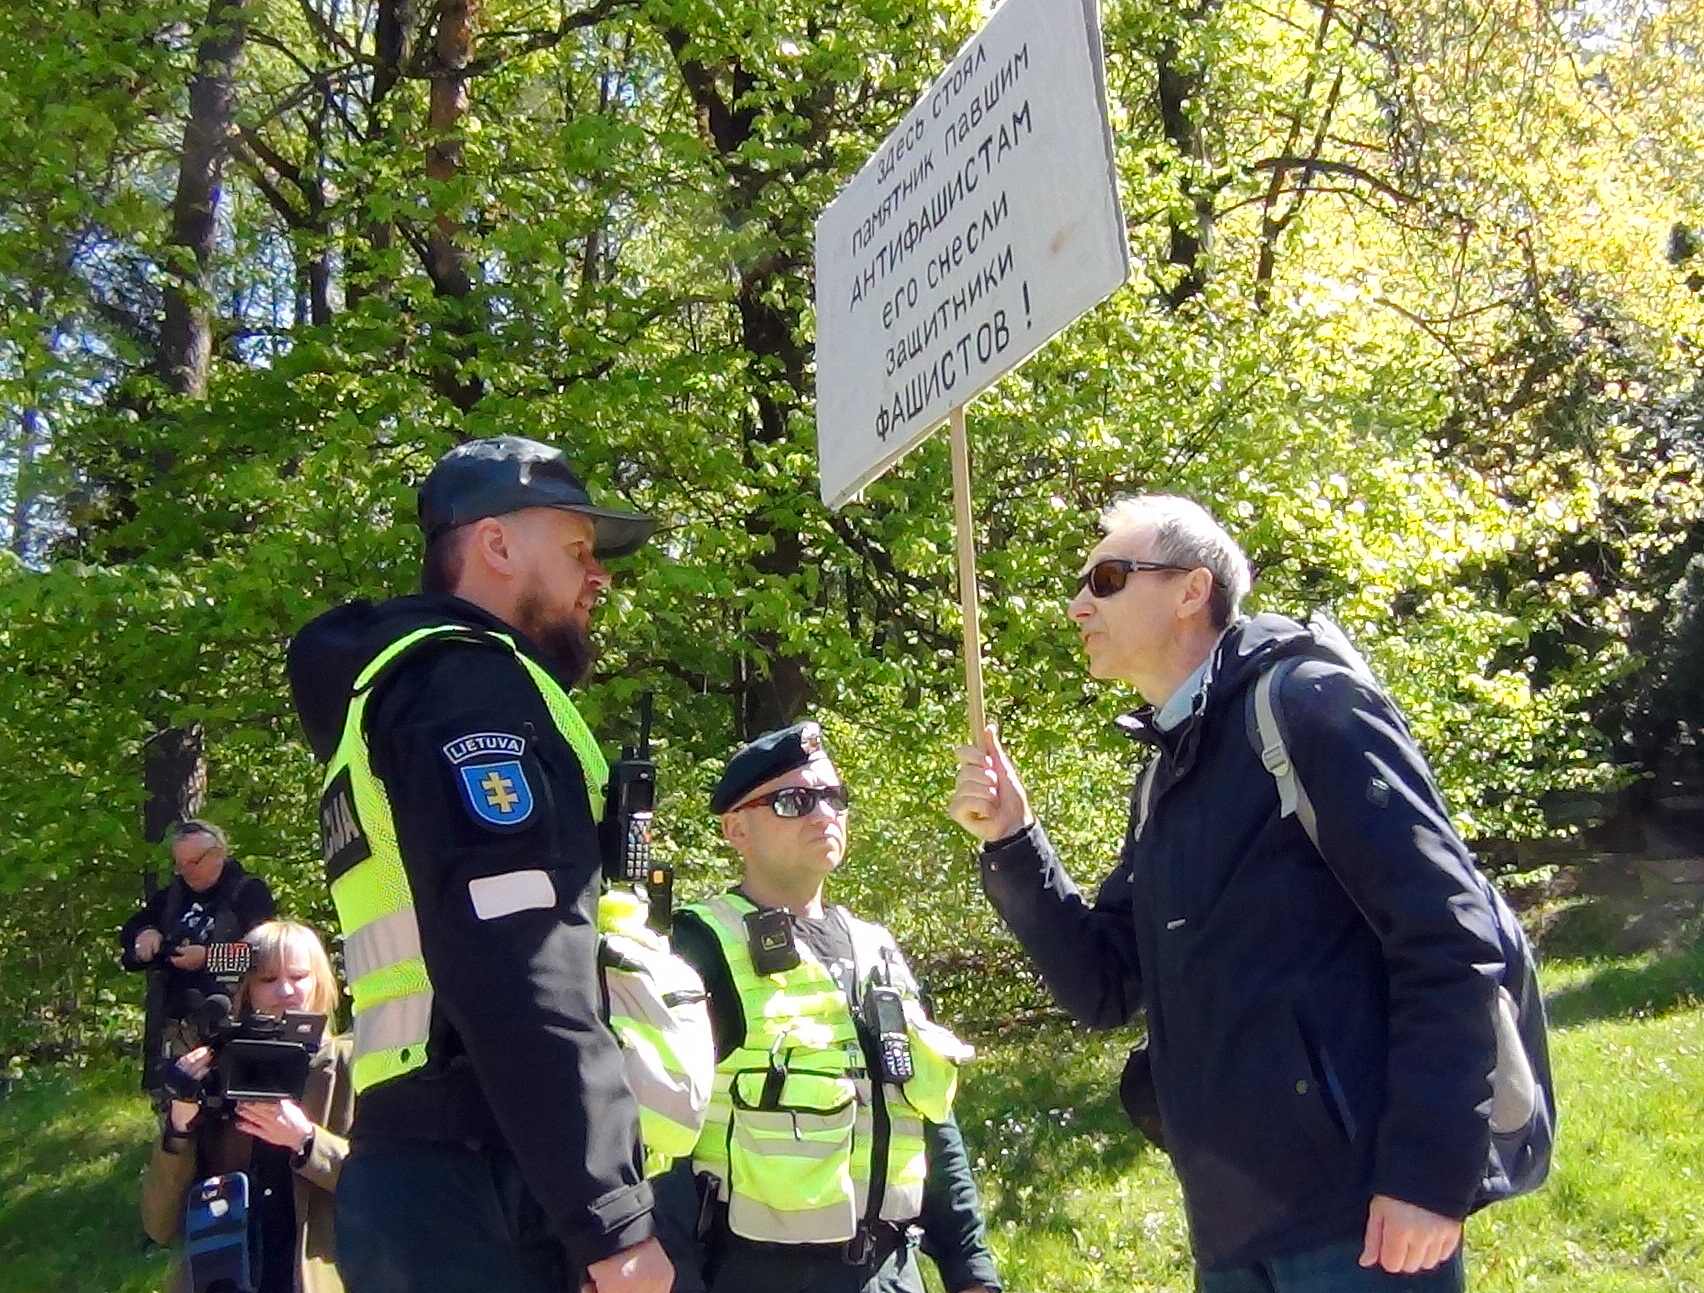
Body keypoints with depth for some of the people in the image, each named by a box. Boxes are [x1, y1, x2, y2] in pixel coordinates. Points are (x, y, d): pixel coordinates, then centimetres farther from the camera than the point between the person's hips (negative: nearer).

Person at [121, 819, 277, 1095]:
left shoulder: (249, 892, -1)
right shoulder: (172, 896, 20)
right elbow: (128, 934, 28)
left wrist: (208, 957, -20)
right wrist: (144, 934, 4)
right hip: (173, 1019, 7)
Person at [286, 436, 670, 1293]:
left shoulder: (401, 689, 23)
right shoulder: (470, 685, -8)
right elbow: (522, 977, -20)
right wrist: (613, 1222, -20)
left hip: (431, 1179, 10)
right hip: (483, 1189, -10)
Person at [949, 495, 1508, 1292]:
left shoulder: (1311, 709, -9)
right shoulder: (1166, 783, 15)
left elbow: (1449, 941, -15)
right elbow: (1103, 988, 13)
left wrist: (1431, 1172, -19)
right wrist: (1011, 842, 1)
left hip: (1358, 1212, -8)